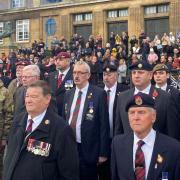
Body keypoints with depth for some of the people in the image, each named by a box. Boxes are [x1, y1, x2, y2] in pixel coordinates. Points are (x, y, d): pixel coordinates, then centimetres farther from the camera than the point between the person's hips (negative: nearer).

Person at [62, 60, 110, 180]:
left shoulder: (99, 93, -9)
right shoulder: (69, 94, 9)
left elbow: (104, 124, -9)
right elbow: (64, 119, 14)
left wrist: (103, 152, -11)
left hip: (88, 150, -5)